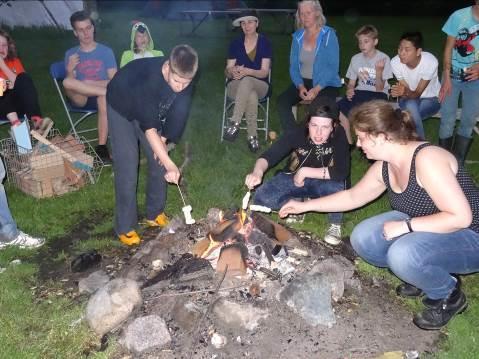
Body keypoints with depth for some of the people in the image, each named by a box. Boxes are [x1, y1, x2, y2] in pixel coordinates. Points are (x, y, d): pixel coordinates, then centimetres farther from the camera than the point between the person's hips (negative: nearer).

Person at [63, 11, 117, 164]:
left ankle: (102, 147, -30)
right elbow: (71, 83, 5)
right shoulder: (70, 54, 10)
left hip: (100, 97, -1)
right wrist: (70, 70, -16)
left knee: (104, 97, -39)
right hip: (81, 98, 1)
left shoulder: (106, 51, 6)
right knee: (67, 83, -32)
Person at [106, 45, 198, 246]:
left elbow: (178, 114, -10)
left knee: (159, 162, 3)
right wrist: (169, 163, -43)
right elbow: (148, 126, -40)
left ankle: (154, 214, 20)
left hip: (151, 109, 5)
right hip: (121, 109, -5)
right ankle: (125, 228, -1)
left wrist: (163, 140, -14)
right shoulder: (146, 78, -42)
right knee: (127, 168, -11)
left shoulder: (184, 81, -24)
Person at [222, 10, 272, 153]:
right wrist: (232, 71, -24)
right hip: (235, 86, 1)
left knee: (246, 81, -39)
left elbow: (264, 72, -8)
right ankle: (252, 136, -31)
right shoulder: (235, 43, 6)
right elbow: (227, 71, 2)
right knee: (251, 96, -36)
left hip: (259, 85, -1)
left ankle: (235, 123, -39)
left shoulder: (265, 42, 0)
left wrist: (247, 71, -27)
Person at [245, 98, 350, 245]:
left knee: (337, 188, -37)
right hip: (296, 179, 2)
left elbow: (342, 172, -31)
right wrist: (258, 172, -48)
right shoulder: (297, 134, -23)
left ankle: (335, 224, -6)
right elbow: (269, 156, -26)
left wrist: (305, 171, -27)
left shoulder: (339, 136, -26)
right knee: (262, 198, -20)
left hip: (325, 183, -2)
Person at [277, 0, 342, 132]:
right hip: (303, 82, 4)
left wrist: (317, 89, -22)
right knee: (282, 100, -22)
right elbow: (293, 66, 6)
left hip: (326, 84, -4)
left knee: (317, 105, -35)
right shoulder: (297, 36, 9)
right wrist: (300, 86, -13)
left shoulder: (329, 35, -4)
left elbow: (333, 67, -10)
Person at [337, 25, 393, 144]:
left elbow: (379, 88, -10)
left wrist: (379, 71, -28)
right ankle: (348, 142, -6)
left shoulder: (383, 59, -6)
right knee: (339, 108, -24)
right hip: (360, 91, 4)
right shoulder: (356, 59, 6)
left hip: (378, 94, -4)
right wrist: (349, 90, -12)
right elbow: (351, 83, 11)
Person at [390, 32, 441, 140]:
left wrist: (406, 92, -50)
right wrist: (402, 92, -42)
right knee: (410, 106, -35)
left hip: (431, 98, -2)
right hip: (410, 99, 2)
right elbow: (407, 93, -17)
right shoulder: (395, 62, -22)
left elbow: (417, 93, -27)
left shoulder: (430, 61, -29)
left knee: (410, 115, -32)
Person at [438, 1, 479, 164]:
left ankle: (458, 163, 19)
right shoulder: (459, 16, -12)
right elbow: (448, 48, -4)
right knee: (447, 121, 0)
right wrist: (446, 78, -9)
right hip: (453, 75, -1)